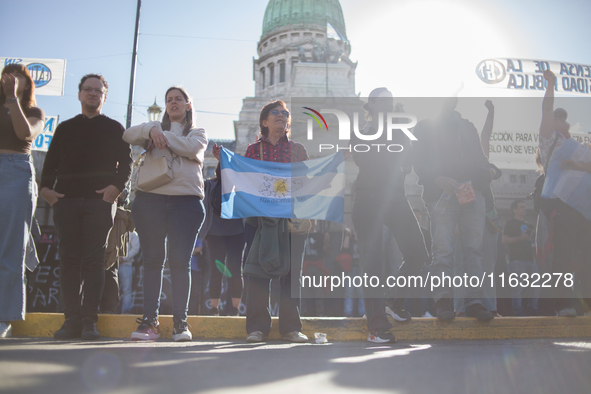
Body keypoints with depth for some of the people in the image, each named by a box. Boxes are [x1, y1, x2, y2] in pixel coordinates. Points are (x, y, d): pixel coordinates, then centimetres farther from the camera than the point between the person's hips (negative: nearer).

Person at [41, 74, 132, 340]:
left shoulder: (114, 128, 14)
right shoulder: (65, 128, 21)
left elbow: (126, 162, 6)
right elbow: (51, 161, 17)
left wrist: (117, 186, -11)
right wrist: (46, 187, 0)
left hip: (100, 201, -2)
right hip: (66, 199, 3)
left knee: (93, 260, -6)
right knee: (69, 260, -2)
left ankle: (89, 321, -5)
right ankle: (71, 320, 0)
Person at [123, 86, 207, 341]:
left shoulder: (198, 133, 17)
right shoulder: (156, 127, 22)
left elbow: (191, 148, -6)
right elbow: (128, 136, 5)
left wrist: (162, 135, -3)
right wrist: (151, 130, -13)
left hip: (186, 199, -2)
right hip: (150, 198, 2)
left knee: (180, 261, -5)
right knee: (152, 260, 0)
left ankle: (180, 322, -2)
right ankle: (150, 320, 3)